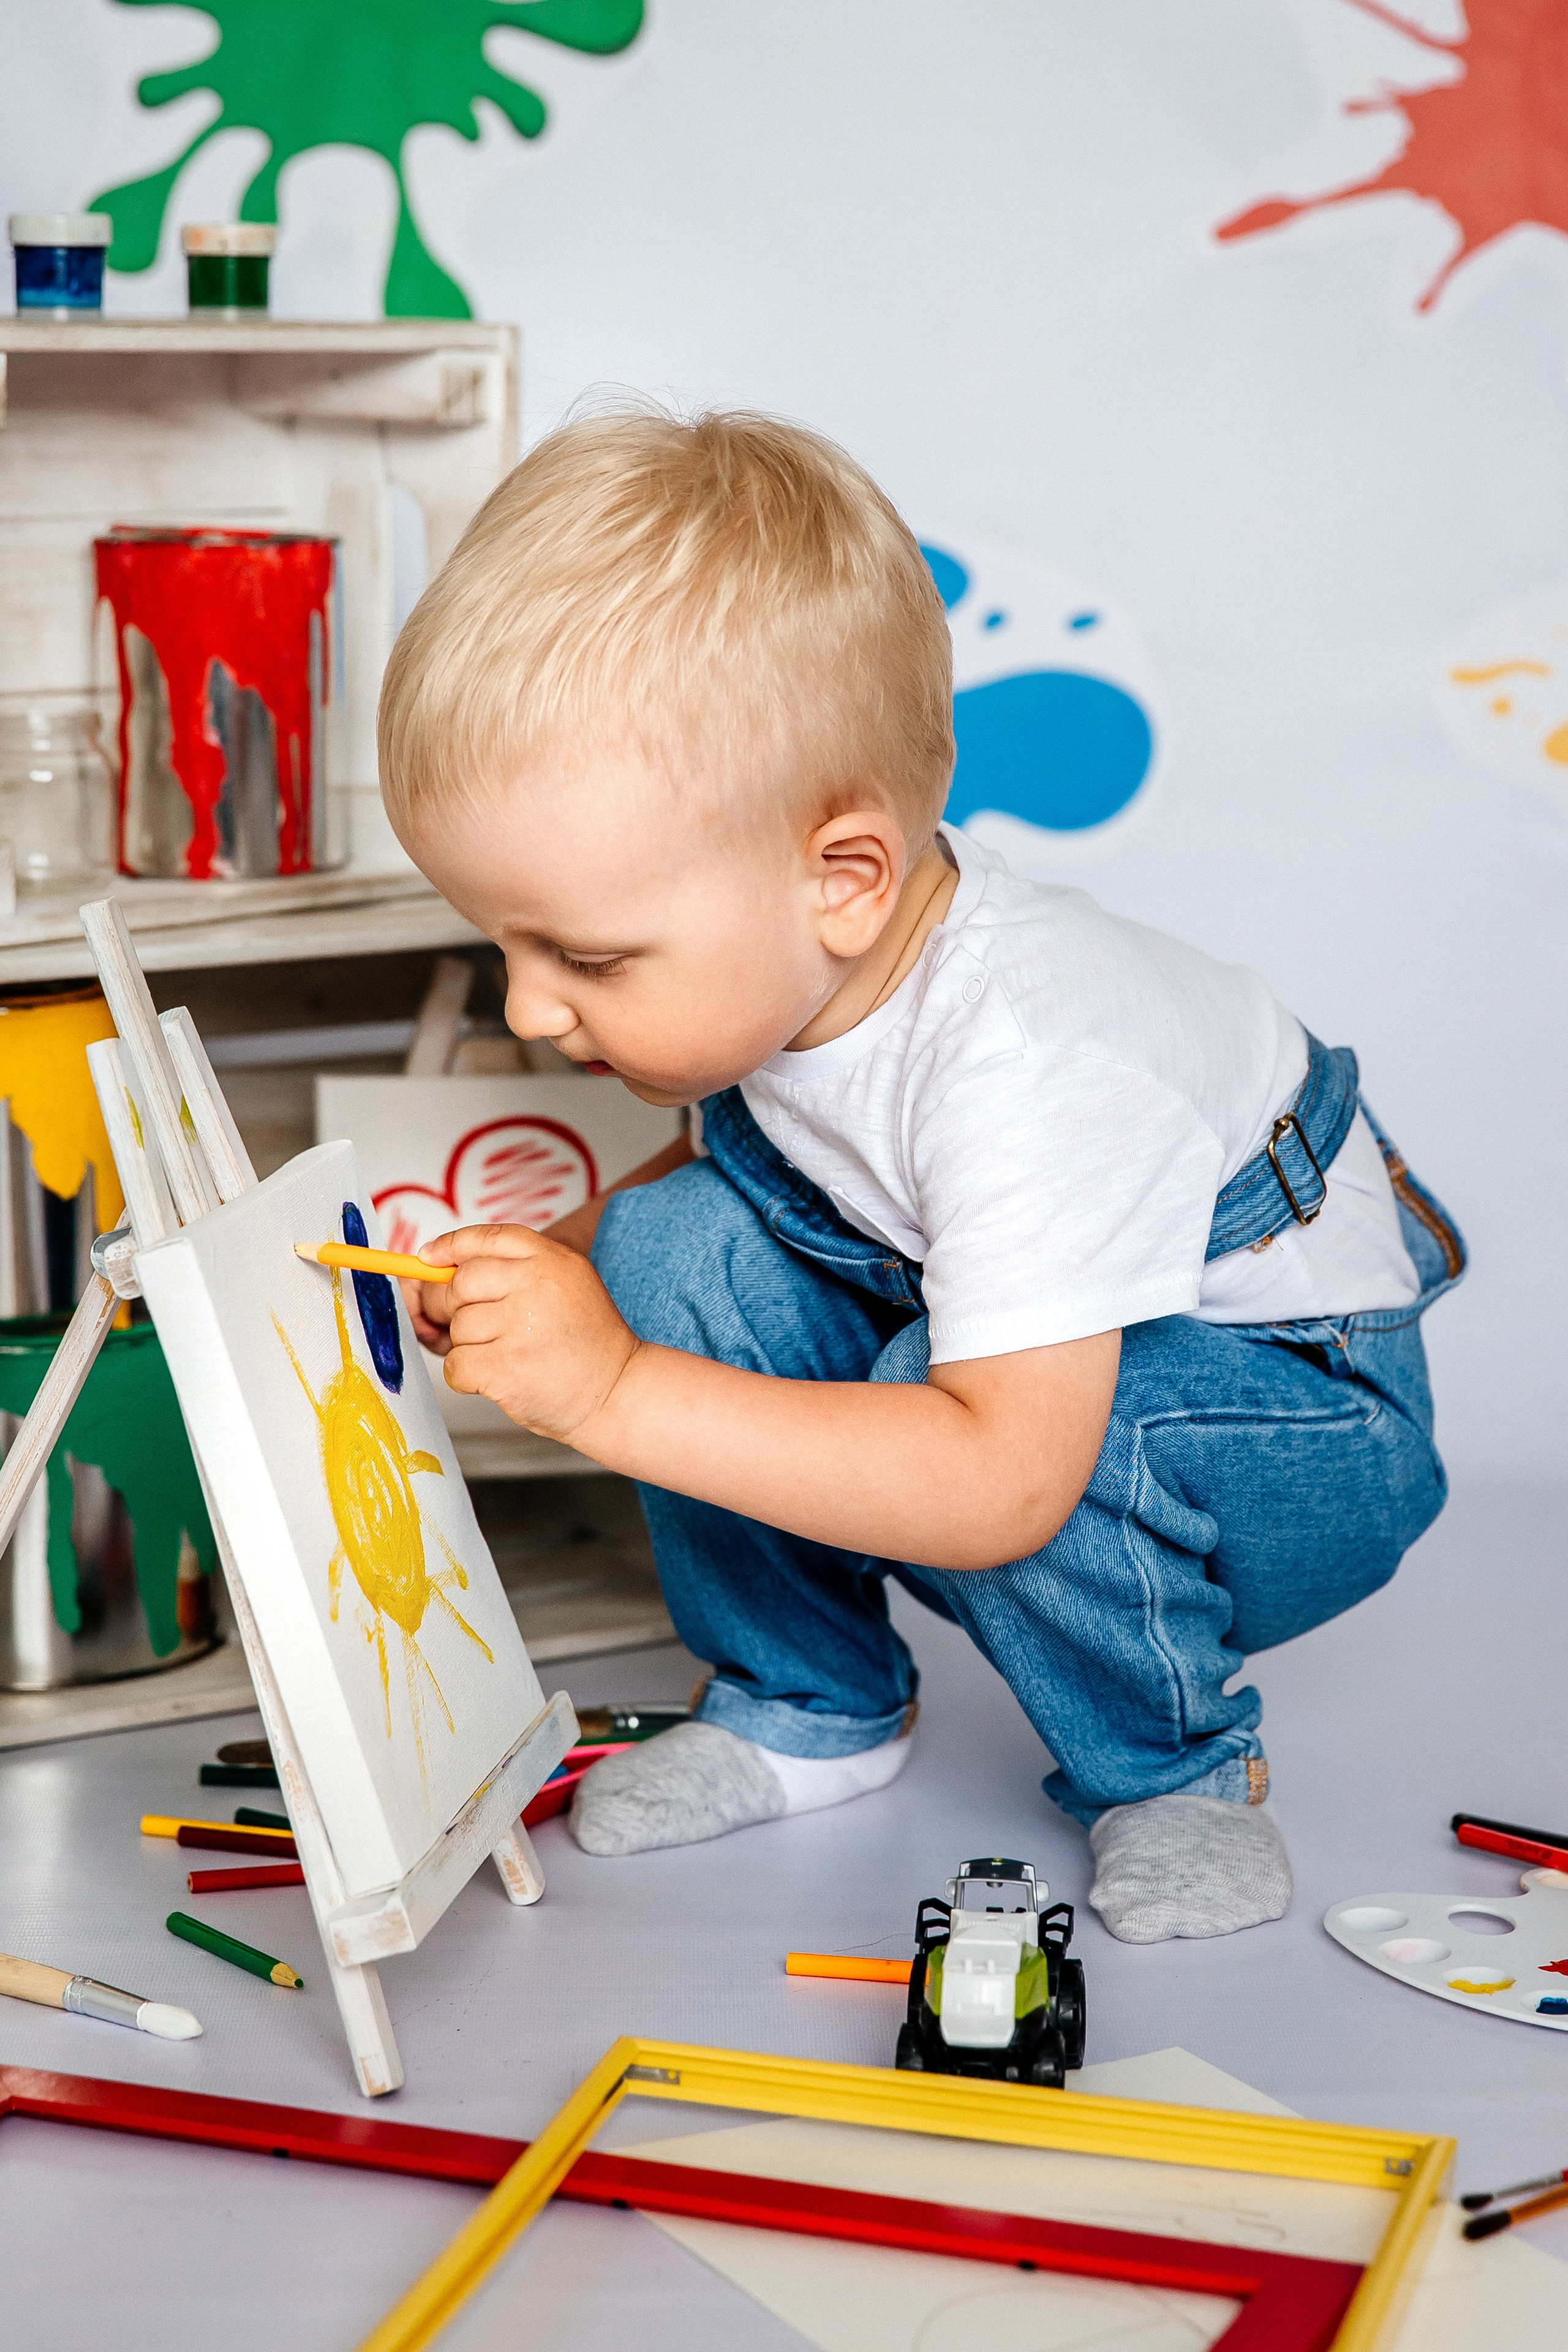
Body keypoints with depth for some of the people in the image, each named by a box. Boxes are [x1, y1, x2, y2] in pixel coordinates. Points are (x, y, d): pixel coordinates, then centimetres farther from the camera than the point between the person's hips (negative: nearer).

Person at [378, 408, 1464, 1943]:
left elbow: (1002, 1482, -42)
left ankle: (1169, 1762, -8)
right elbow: (734, 1154, 9)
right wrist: (563, 1264, -12)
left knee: (934, 1381, -36)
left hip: (1302, 1424, -7)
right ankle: (807, 1703, 5)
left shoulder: (1029, 1069, -37)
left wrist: (615, 1394, -43)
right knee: (674, 1244, -13)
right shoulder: (768, 972, -14)